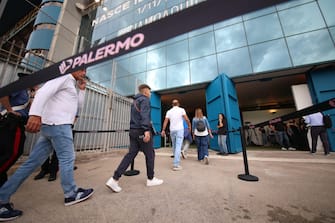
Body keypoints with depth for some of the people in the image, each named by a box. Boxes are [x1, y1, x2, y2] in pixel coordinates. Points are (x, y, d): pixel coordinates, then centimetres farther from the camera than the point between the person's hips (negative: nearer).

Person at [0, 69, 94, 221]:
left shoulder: (70, 85, 27)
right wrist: (36, 114, -30)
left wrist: (82, 89, 20)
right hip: (58, 124, -10)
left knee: (33, 162, 10)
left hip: (52, 126, 10)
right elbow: (44, 91, -19)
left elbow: (79, 103, 29)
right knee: (67, 158, -2)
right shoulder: (65, 77, -3)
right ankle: (71, 194, 11)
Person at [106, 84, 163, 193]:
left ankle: (114, 179, 2)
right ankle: (151, 179, 19)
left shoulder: (135, 101, 22)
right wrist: (146, 129, -30)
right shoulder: (144, 99, -5)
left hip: (133, 130, 9)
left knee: (131, 154, 7)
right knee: (150, 154, 5)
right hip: (142, 131, -8)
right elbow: (144, 114, -21)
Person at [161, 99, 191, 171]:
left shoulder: (169, 111, 7)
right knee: (178, 146, -6)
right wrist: (189, 126, 10)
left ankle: (176, 161, 34)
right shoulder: (181, 110, -1)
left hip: (172, 130, 4)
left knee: (174, 146, 18)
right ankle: (176, 165, -8)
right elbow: (187, 119, -6)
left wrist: (163, 130, 2)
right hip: (179, 130, -3)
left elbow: (165, 121, 1)